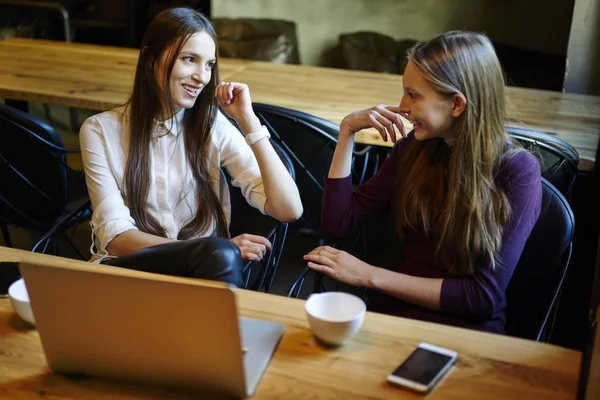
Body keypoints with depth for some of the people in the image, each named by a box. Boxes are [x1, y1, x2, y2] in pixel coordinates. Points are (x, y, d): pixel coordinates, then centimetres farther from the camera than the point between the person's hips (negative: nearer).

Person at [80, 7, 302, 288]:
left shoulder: (213, 127, 2)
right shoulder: (100, 131, 0)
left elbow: (289, 210, -7)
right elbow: (116, 237, -10)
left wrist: (248, 120, -10)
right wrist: (210, 251, -24)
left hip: (200, 271, 3)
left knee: (220, 257, -33)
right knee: (219, 255, -33)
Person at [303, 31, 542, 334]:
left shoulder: (517, 172, -9)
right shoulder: (416, 148, 5)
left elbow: (484, 297, -13)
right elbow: (338, 222, 5)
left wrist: (370, 275, -15)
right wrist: (347, 131, -2)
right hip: (389, 311, 4)